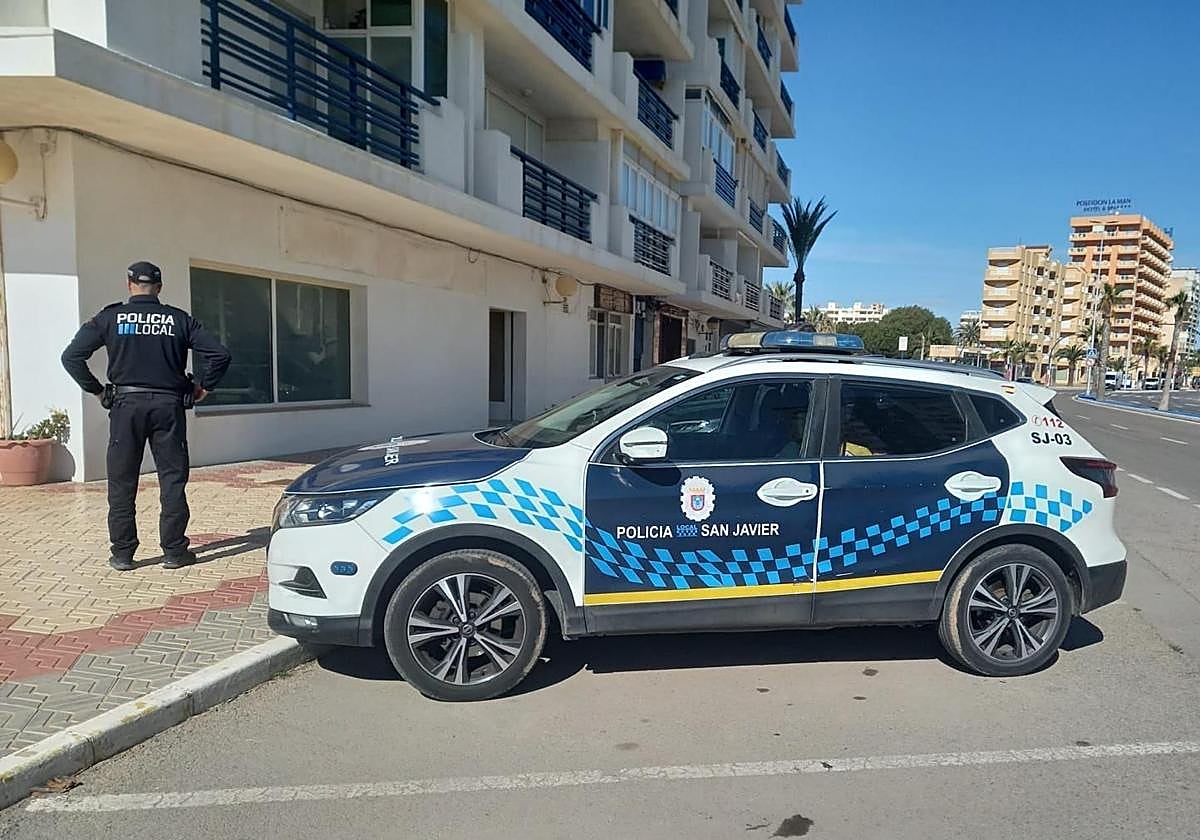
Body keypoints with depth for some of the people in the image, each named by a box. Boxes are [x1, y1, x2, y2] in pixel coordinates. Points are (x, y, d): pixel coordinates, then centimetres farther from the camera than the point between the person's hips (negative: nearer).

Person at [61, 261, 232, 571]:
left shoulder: (110, 317, 2)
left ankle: (122, 554, 13)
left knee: (122, 483, 9)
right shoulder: (179, 319, 3)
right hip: (168, 406, 0)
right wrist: (204, 387, 8)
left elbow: (71, 356, -2)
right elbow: (219, 354, -3)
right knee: (173, 480, 6)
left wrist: (96, 390, 7)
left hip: (126, 406, 0)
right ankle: (174, 551, 8)